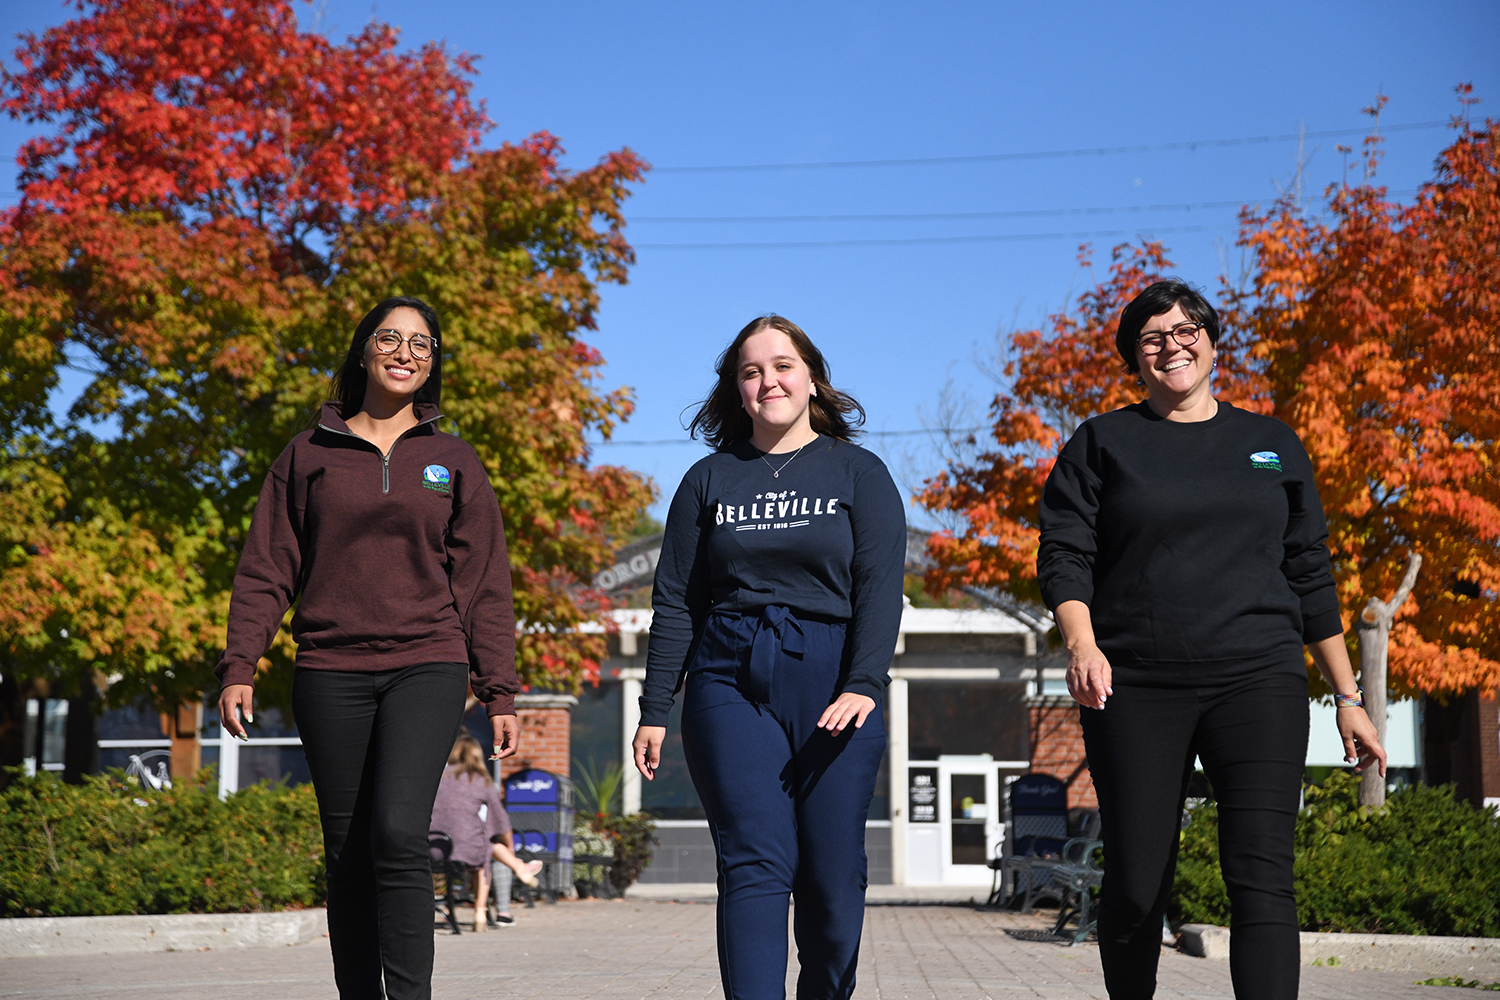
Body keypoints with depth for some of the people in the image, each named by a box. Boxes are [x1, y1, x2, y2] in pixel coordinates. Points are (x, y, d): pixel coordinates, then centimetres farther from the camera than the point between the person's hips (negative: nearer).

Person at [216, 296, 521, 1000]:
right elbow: (266, 569, 9)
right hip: (330, 673, 1)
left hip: (426, 668, -1)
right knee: (349, 856, 2)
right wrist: (239, 666, -1)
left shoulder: (452, 462, 12)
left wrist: (499, 693, 5)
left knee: (398, 833, -19)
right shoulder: (309, 455, 12)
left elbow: (484, 586, 10)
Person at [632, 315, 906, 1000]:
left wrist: (863, 685, -16)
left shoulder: (859, 473, 9)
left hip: (831, 681, 0)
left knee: (832, 876, -1)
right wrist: (655, 708, 4)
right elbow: (675, 601, 11)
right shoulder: (710, 479, 13)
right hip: (731, 683, 1)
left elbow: (880, 586, -2)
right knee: (754, 866, -10)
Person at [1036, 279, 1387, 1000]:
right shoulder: (1102, 444, 11)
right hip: (1136, 687, 0)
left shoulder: (1272, 445, 16)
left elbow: (1309, 576, 17)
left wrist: (1348, 698, 13)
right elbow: (1063, 557, 2)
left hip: (1257, 678, 1)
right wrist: (1081, 644, -17)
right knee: (1136, 883, 0)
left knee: (1261, 874, -14)